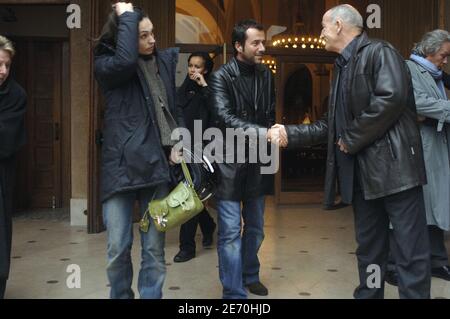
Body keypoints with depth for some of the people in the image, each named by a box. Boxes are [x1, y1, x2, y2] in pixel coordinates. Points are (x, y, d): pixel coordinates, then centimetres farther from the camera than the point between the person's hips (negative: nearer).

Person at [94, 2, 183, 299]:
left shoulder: (165, 61, 11)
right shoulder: (106, 65, 1)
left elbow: (175, 107, 17)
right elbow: (126, 62, -23)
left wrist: (179, 142, 2)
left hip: (157, 164, 3)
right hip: (122, 164, -2)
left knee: (154, 249, 6)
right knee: (118, 249, 3)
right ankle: (121, 296, 27)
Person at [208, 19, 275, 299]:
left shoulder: (266, 75, 8)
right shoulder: (222, 77, -10)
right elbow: (225, 118, -22)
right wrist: (264, 133, -30)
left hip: (258, 162, 6)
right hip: (230, 162, -5)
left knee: (255, 227, 16)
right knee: (231, 231, -4)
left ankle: (250, 276, 35)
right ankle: (234, 293, 5)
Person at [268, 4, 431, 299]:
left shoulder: (379, 52, -5)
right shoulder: (342, 67, 20)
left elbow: (392, 97, -22)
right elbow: (331, 125, 19)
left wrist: (352, 139, -15)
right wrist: (290, 134, 10)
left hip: (394, 165, -8)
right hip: (363, 171, 9)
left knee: (411, 249, -2)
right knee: (369, 247, 15)